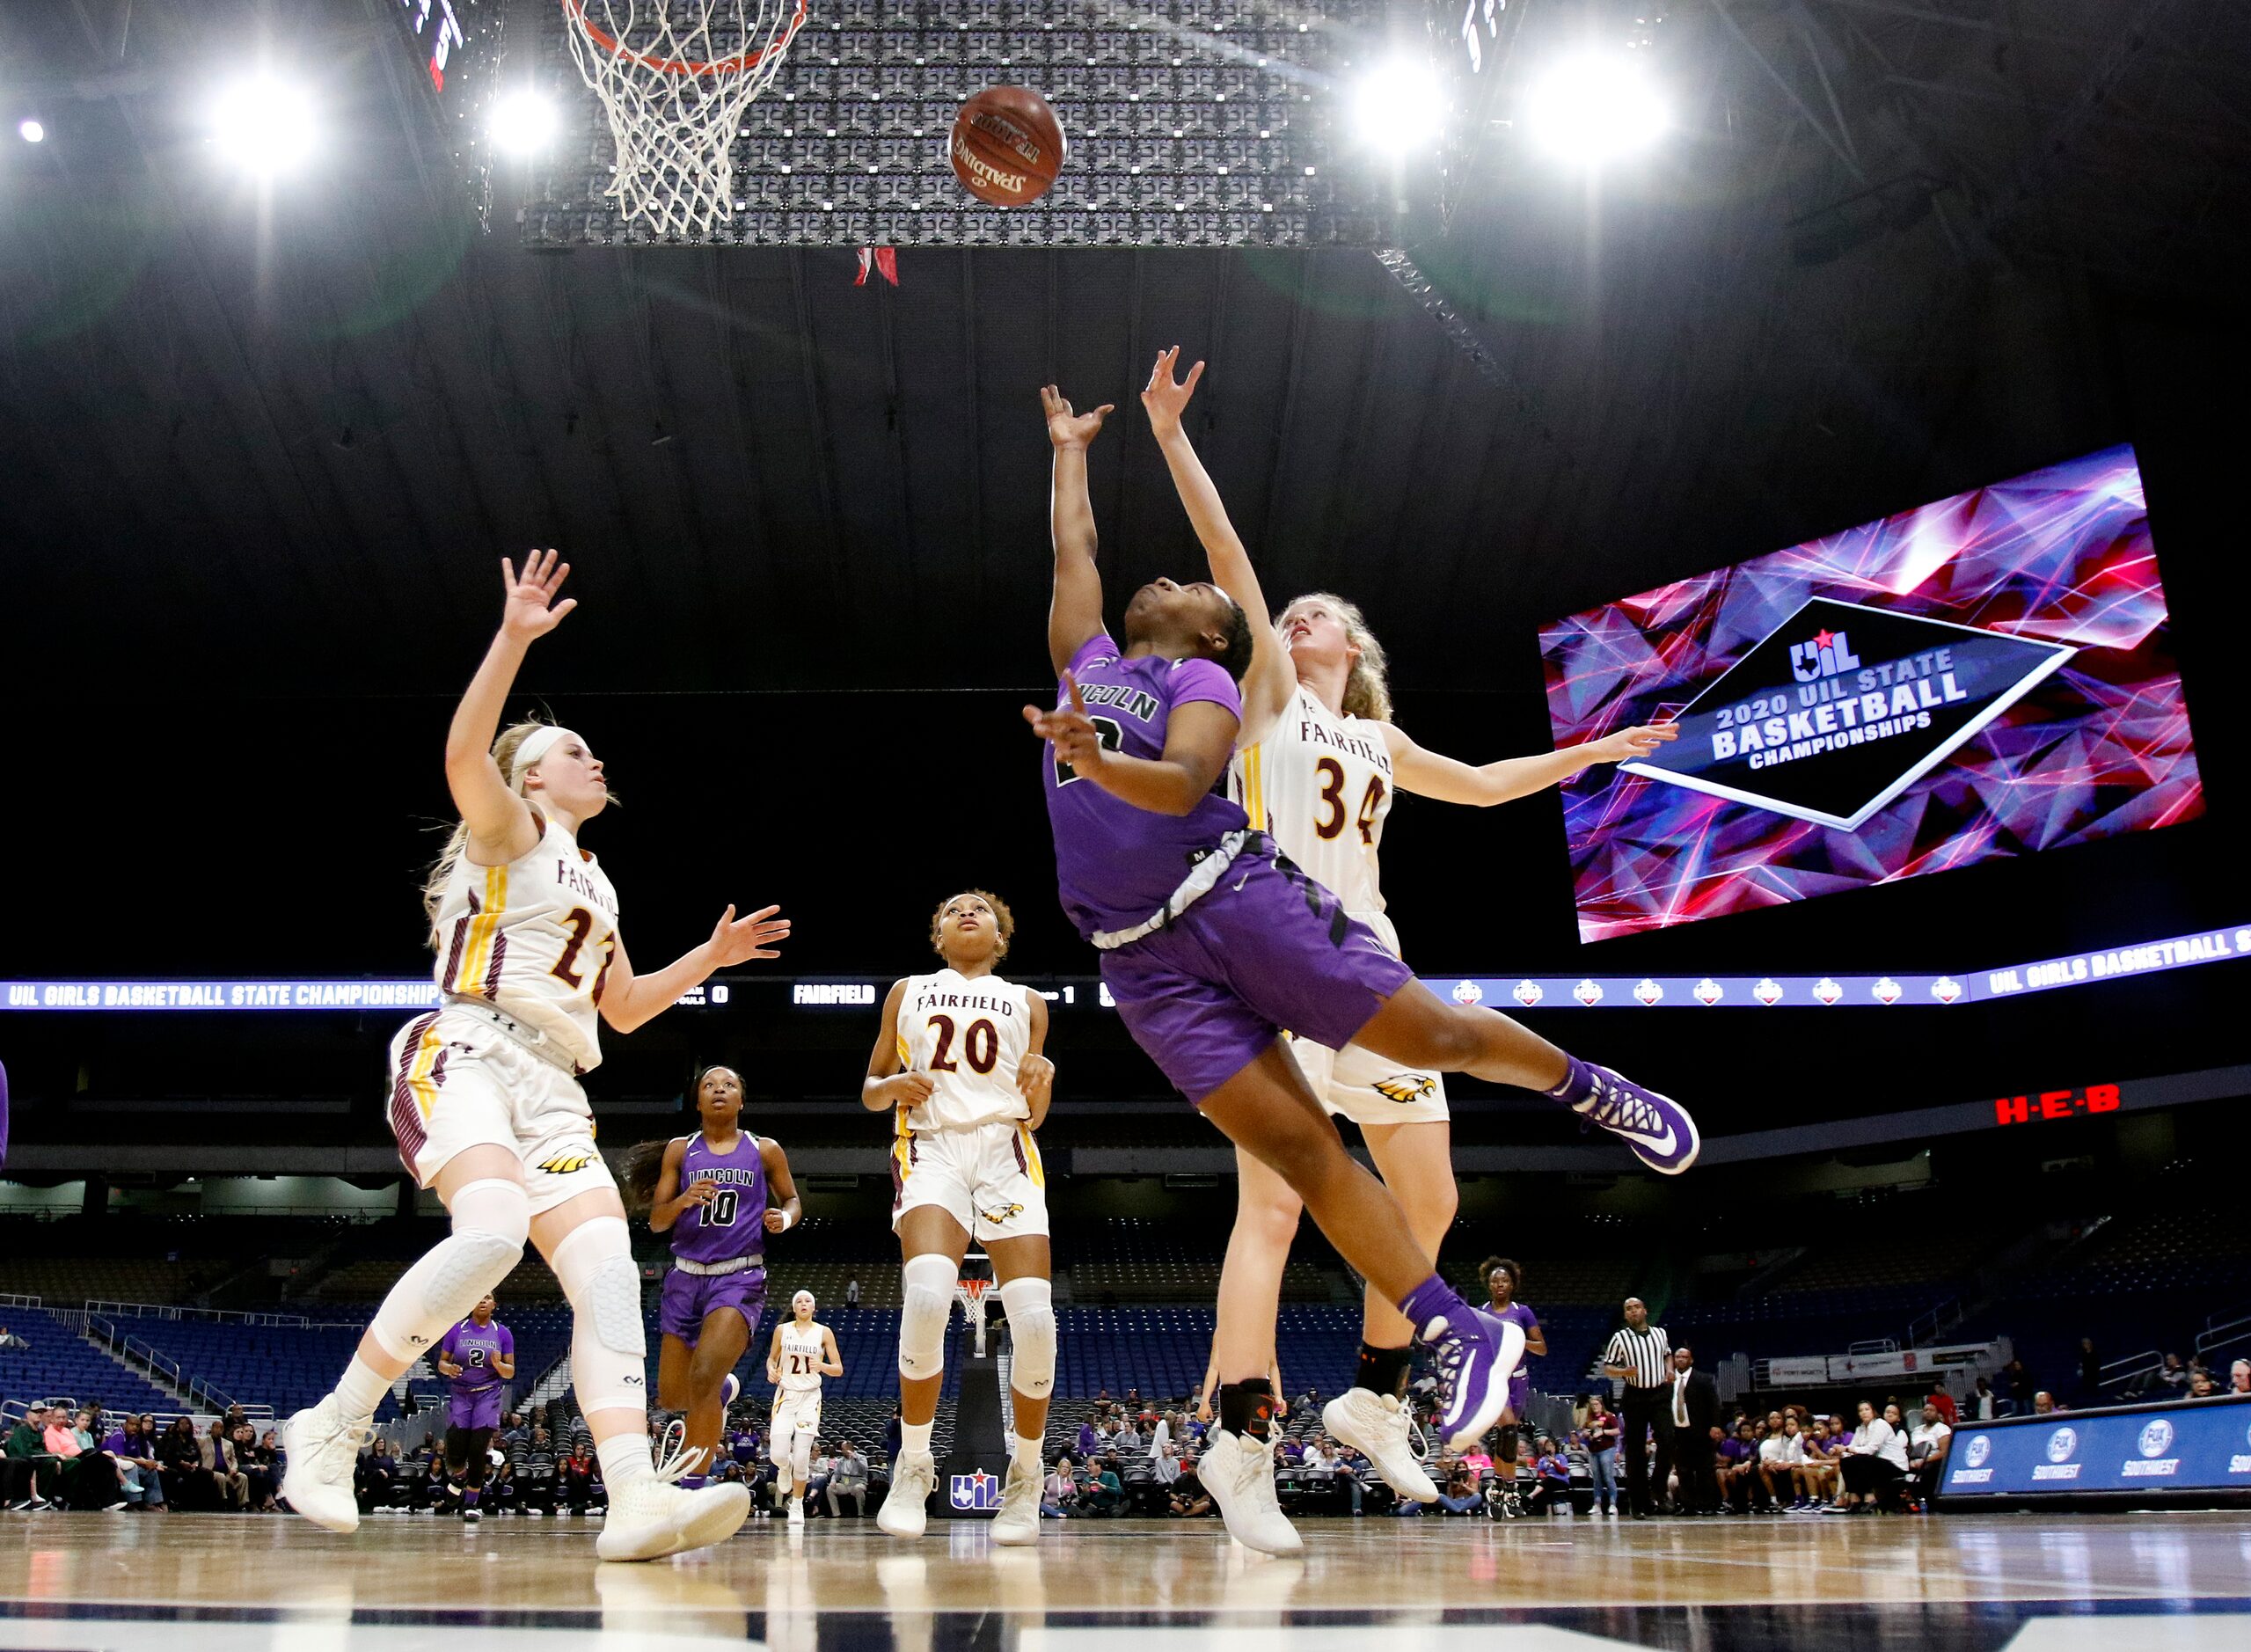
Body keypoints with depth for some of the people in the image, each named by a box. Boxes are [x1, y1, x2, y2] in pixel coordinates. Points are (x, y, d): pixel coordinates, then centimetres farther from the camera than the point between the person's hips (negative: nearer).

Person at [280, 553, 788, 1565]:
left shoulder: (594, 888, 30)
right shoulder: (509, 831, 9)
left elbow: (624, 1008, 36)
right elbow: (464, 755, -14)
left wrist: (712, 955, 27)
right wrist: (515, 636, -21)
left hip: (551, 1091, 7)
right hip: (466, 1056, -7)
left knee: (609, 1270, -14)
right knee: (494, 1226, -32)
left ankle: (635, 1499, -26)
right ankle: (332, 1427, -16)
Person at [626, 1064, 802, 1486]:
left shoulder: (765, 1150, 4)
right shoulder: (679, 1150, 6)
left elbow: (793, 1200, 15)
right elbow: (656, 1221, 5)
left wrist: (783, 1218, -8)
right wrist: (682, 1201, -17)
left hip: (740, 1278, -3)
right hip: (686, 1277, 4)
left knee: (702, 1379, -25)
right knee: (670, 1397, 10)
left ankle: (691, 1489, -17)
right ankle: (724, 1388, 45)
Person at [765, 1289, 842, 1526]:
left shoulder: (824, 1332, 0)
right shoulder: (782, 1329, 3)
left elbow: (839, 1369, 1)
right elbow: (771, 1358, 16)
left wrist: (822, 1366, -20)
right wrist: (771, 1370, -7)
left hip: (810, 1397, -1)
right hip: (785, 1395, 1)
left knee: (802, 1458, -7)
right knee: (778, 1455, -10)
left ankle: (797, 1505, 12)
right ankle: (785, 1469, 28)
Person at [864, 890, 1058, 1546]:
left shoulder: (1025, 1002, 21)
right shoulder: (908, 992, 20)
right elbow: (870, 1094, 20)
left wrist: (1043, 1081, -4)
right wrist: (895, 1085, -3)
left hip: (1006, 1152, 1)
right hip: (931, 1147, -1)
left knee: (1035, 1320, -15)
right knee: (927, 1297, -28)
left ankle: (1025, 1477, 7)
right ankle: (913, 1467, -10)